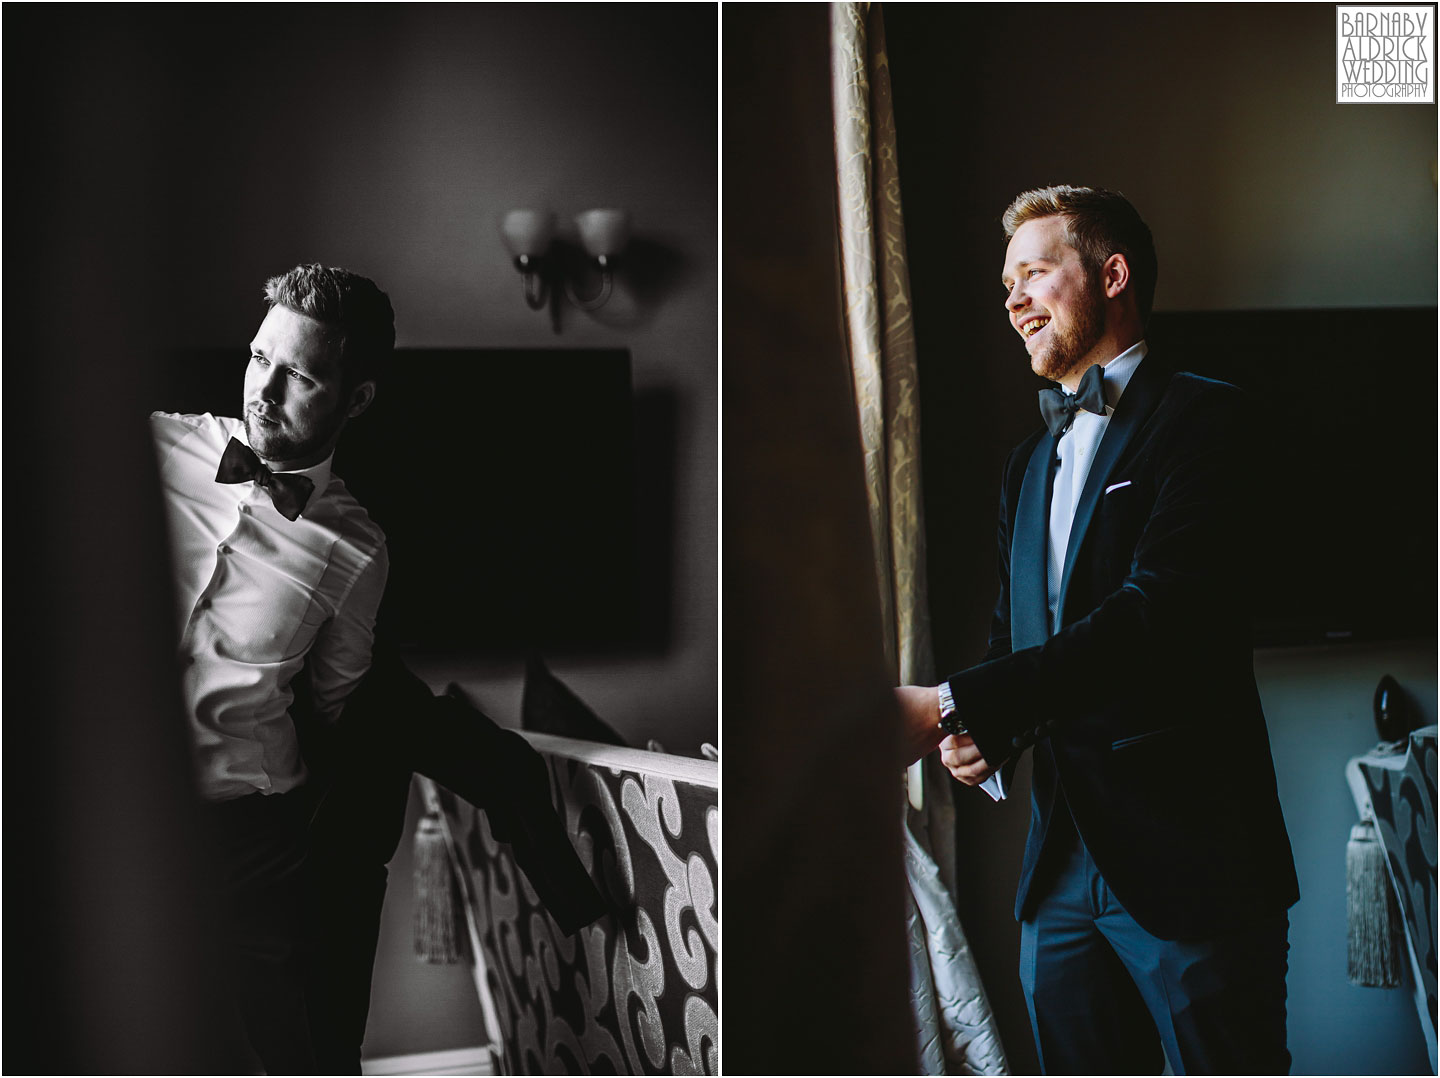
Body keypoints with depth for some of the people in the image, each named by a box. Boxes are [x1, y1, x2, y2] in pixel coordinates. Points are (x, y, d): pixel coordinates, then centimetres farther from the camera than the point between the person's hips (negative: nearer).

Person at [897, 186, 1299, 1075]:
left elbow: (1155, 616, -19)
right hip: (1061, 865, 7)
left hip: (1188, 858, -7)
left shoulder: (1200, 417, -6)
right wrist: (986, 737, -2)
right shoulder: (1030, 465, 20)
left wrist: (953, 708, -22)